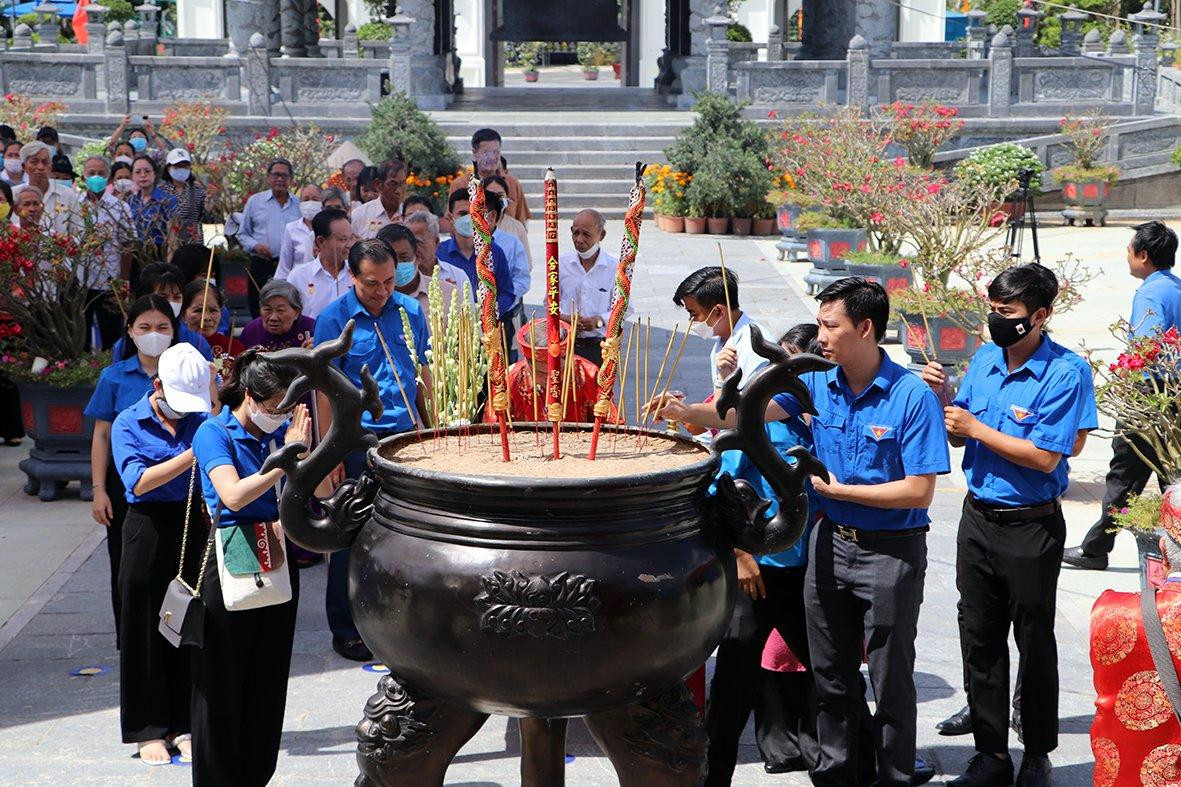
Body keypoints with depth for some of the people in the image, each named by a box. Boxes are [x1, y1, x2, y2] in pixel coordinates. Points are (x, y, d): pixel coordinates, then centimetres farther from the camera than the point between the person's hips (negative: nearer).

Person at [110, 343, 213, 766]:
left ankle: (184, 724, 17)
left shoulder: (201, 422, 5)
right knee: (146, 630, 4)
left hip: (194, 525, 3)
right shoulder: (128, 424, -4)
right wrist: (191, 455, -21)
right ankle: (148, 729, 14)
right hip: (148, 530, -3)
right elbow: (138, 481, -15)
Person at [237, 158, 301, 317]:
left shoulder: (299, 204, 11)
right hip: (261, 266, 0)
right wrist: (255, 245, -6)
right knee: (259, 315, 0)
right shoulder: (255, 201, 10)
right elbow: (242, 234, 13)